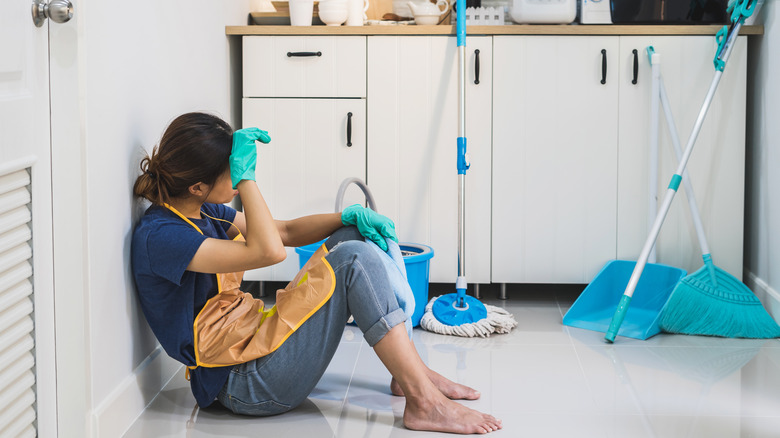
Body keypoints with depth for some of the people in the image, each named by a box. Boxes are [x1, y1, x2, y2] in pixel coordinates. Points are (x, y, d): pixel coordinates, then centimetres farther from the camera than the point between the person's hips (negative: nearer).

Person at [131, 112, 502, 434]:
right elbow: (268, 251, -29)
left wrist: (350, 216, 1)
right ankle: (425, 402, -17)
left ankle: (410, 372, 6)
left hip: (255, 346, 10)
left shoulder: (201, 211, 10)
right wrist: (245, 176, -24)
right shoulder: (157, 236, -21)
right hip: (242, 385, -10)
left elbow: (285, 232, 15)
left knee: (350, 236, 8)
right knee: (354, 259, -19)